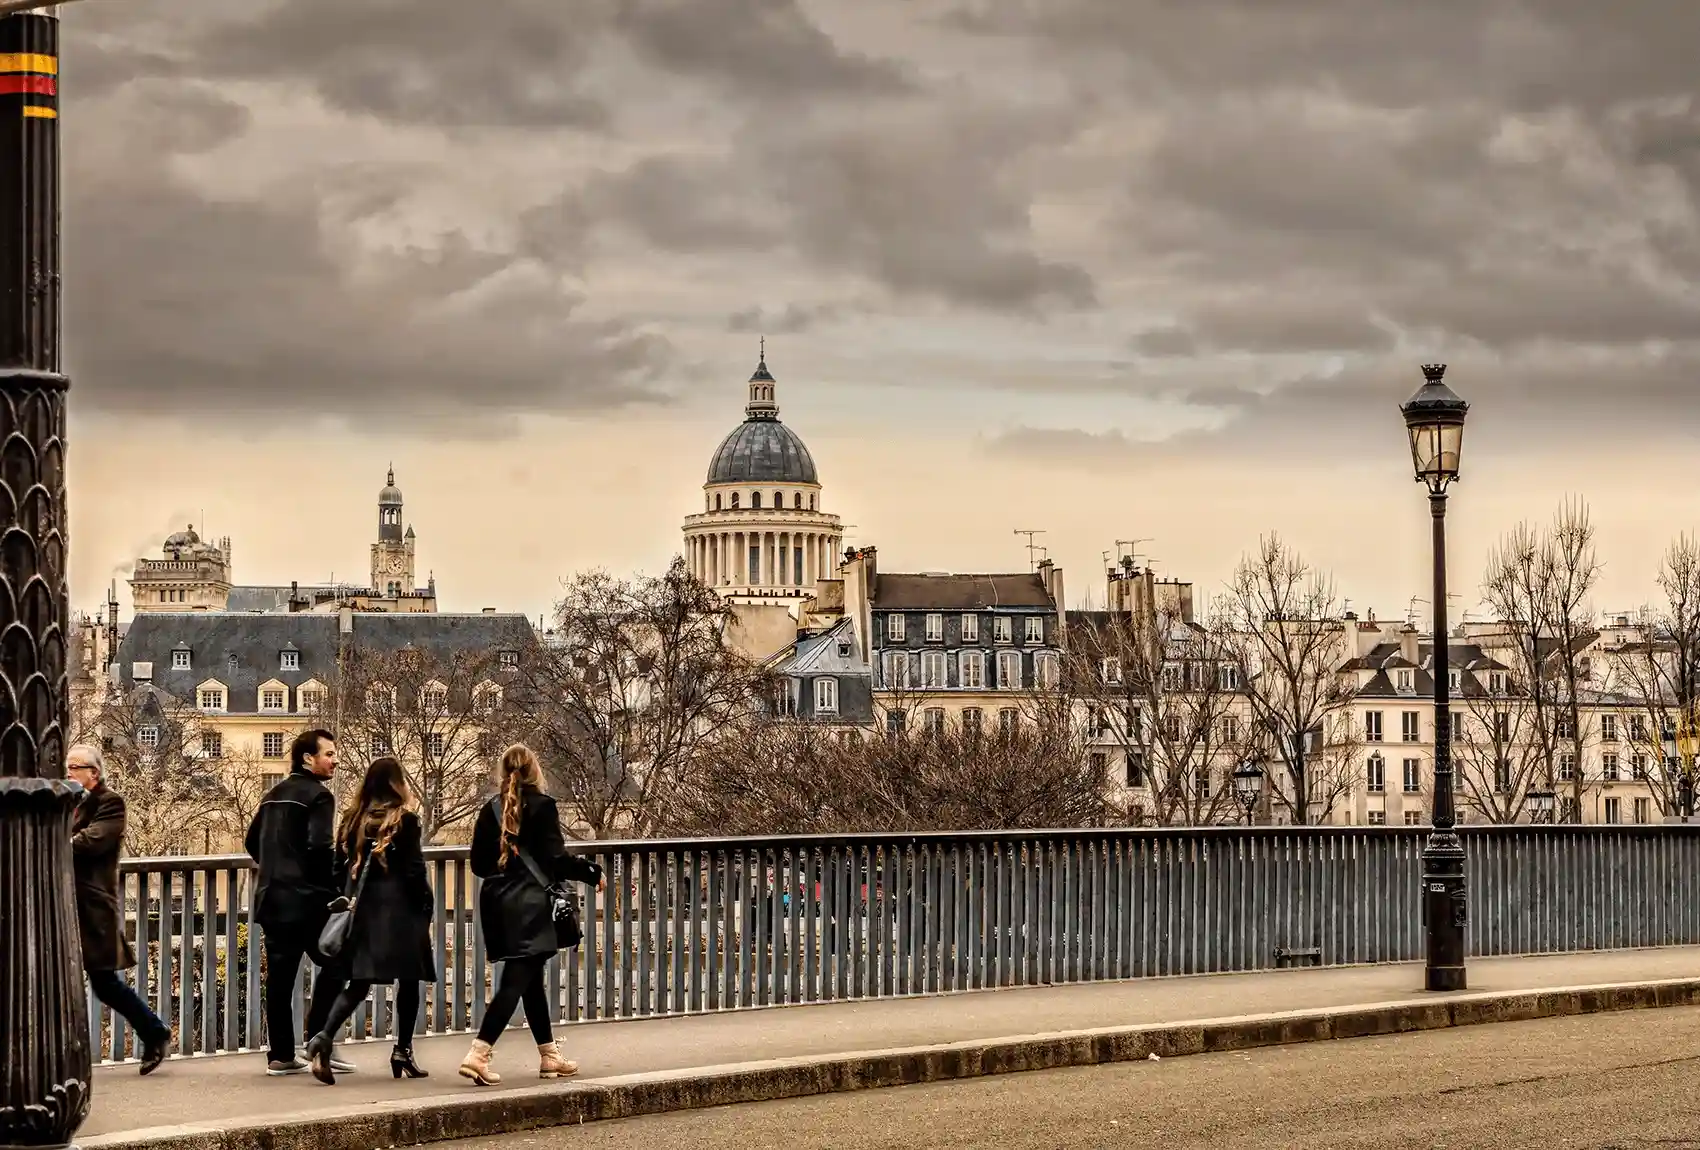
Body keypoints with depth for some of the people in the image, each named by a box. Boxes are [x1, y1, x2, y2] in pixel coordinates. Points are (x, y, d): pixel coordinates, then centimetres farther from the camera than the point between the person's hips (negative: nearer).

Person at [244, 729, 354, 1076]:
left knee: (280, 975, 8)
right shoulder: (318, 795, -8)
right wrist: (335, 886, -10)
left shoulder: (274, 796, 17)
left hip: (272, 898, 8)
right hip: (308, 899, -8)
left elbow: (252, 842, 20)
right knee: (334, 965, 1)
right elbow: (320, 846, -20)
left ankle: (281, 1055, 9)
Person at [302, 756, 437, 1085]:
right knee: (408, 980, 10)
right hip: (399, 910, -4)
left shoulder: (353, 821, 7)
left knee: (358, 983, 4)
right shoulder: (405, 820, -7)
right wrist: (426, 907, 1)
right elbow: (415, 871, -9)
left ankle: (323, 1037, -18)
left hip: (361, 910, 4)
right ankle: (402, 1051, 12)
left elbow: (340, 868, 9)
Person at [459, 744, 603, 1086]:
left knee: (531, 980, 16)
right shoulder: (542, 807, -9)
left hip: (497, 904, 6)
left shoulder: (491, 810, 6)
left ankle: (549, 1055, 22)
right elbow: (556, 860, -13)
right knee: (517, 980, -7)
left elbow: (478, 864, 9)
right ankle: (478, 1054, -19)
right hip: (529, 906, -6)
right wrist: (592, 871, 1)